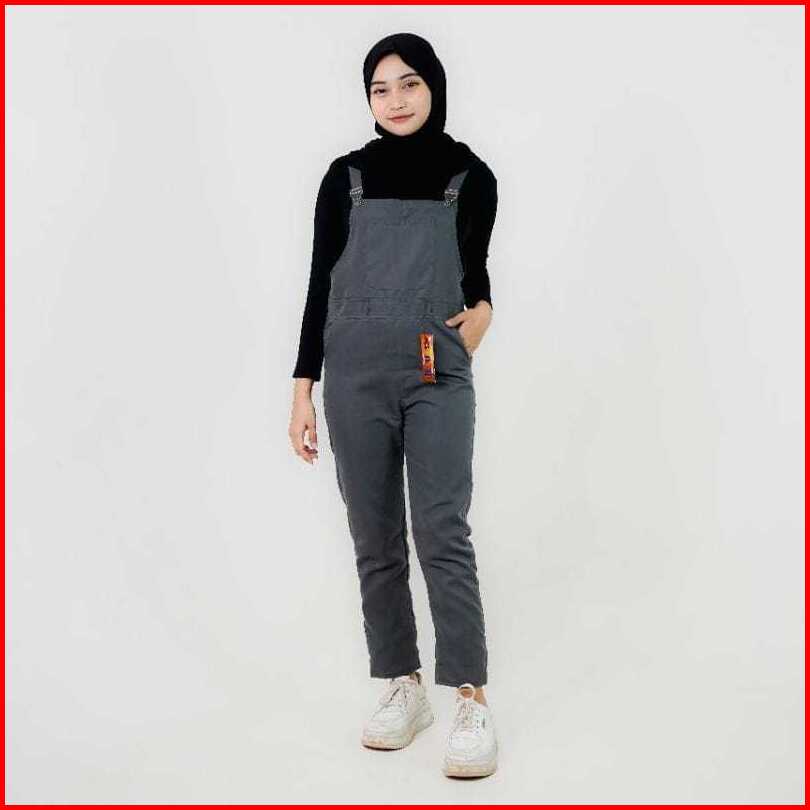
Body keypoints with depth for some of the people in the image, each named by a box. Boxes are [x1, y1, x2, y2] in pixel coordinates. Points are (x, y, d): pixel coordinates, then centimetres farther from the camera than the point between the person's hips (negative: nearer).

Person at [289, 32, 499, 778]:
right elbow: (321, 285, 8)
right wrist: (303, 391, 4)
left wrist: (482, 311, 1)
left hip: (439, 378, -1)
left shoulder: (471, 178, 7)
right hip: (356, 377, 2)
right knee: (376, 540, 5)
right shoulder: (346, 176, 8)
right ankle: (405, 687, 17)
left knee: (443, 535, -10)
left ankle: (473, 704, -6)